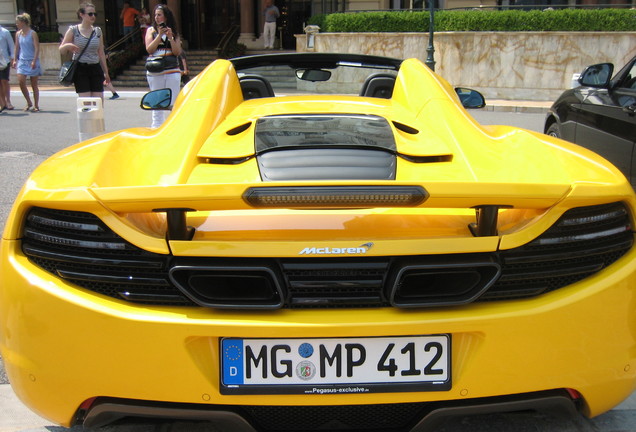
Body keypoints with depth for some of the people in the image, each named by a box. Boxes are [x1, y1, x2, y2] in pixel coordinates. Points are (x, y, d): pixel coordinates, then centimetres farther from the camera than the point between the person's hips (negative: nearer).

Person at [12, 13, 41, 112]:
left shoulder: (32, 33, -6)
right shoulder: (18, 34, 9)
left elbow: (37, 48, -10)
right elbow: (17, 48, 15)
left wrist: (34, 61, -18)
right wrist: (15, 60, 9)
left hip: (32, 62, -4)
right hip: (22, 61, 4)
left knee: (34, 85, 2)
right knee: (21, 81, -10)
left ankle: (36, 106, 11)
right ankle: (29, 103, 5)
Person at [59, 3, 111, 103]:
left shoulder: (98, 31, 10)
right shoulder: (73, 30, 0)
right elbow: (61, 50, 4)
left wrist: (106, 72, 16)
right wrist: (68, 46, -19)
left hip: (95, 68, 3)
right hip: (80, 69, -3)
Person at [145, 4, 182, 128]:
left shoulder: (174, 33, 10)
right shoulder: (151, 30, 8)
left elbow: (177, 52, 1)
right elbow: (149, 49, -4)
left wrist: (170, 37, -9)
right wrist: (160, 35, -10)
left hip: (172, 71, 1)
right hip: (155, 72, -1)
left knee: (172, 103, -2)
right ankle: (156, 128, 6)